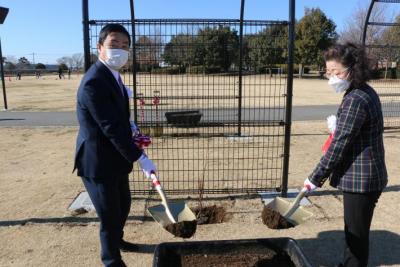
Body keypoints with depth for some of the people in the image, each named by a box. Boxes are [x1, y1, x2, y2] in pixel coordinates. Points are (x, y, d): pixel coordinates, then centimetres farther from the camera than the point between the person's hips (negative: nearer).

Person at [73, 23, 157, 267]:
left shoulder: (113, 76, 7)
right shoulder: (94, 82, -24)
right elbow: (111, 127, -29)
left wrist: (131, 132, 4)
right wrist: (141, 158, -28)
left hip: (115, 158, 10)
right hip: (98, 162, -9)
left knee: (124, 205, 24)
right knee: (110, 215, 5)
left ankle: (116, 239, 51)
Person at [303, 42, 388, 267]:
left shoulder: (355, 99, -23)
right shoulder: (365, 92, 8)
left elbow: (339, 145, -23)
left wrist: (316, 178, -17)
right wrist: (338, 123, 8)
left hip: (360, 177, -10)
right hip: (364, 175, 10)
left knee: (357, 233, 6)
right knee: (353, 229, 24)